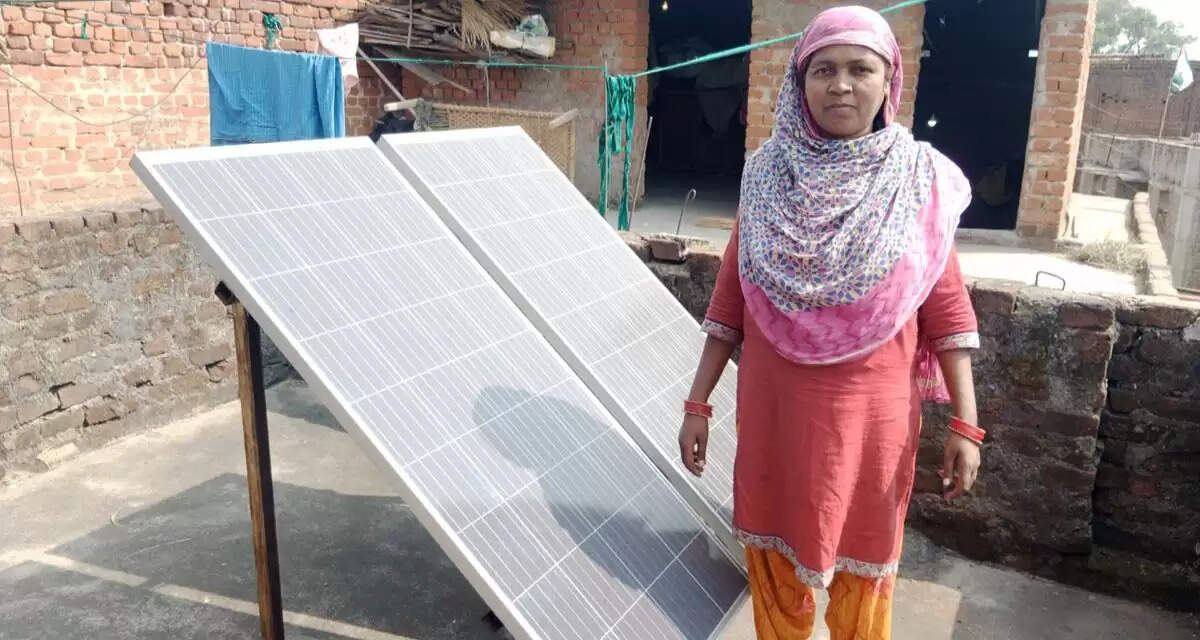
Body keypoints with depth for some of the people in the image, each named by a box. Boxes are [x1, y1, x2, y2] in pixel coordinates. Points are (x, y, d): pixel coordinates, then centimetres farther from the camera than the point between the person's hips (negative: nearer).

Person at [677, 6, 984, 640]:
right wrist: (697, 402, 0)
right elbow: (730, 297, 1)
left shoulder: (919, 180, -5)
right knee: (774, 553, 15)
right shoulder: (767, 174, -1)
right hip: (774, 403, 2)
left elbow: (946, 309, -4)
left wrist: (965, 424, -8)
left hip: (871, 410, -1)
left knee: (862, 560, 14)